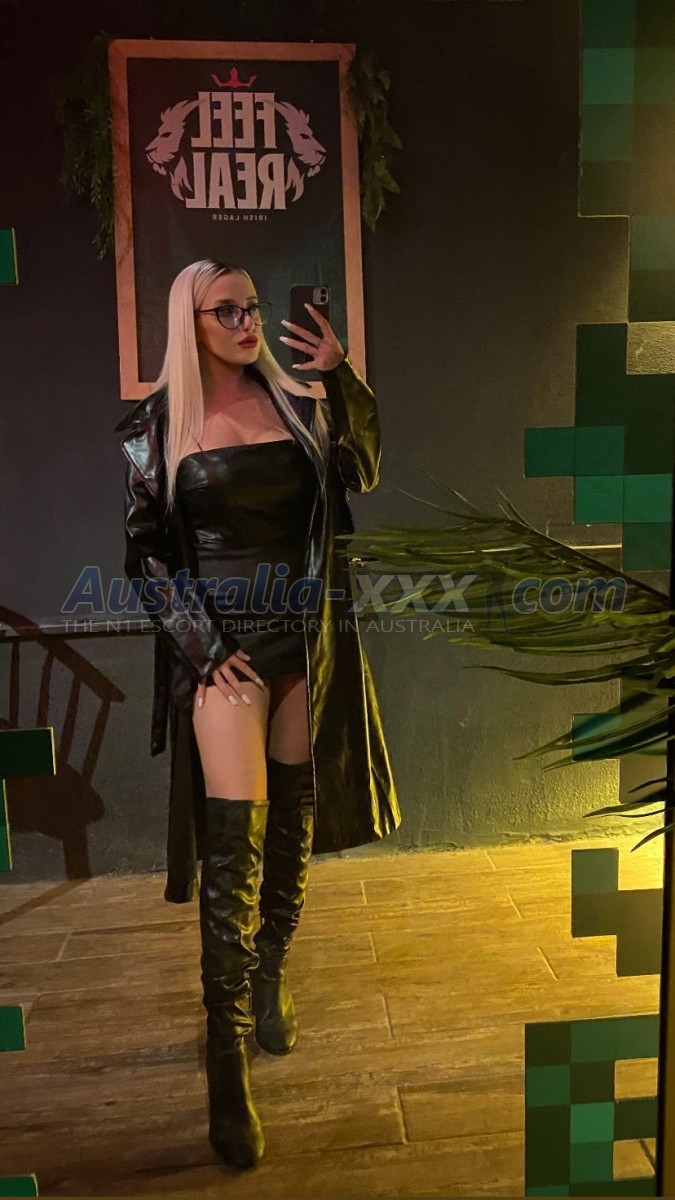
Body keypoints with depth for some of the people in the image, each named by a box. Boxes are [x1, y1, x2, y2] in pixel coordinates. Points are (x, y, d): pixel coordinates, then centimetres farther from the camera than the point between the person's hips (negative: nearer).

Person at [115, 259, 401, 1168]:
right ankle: (229, 1070, 5)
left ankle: (271, 982, 38)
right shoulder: (158, 427, 1)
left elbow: (363, 472, 4)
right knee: (234, 844, -7)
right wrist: (204, 647, -8)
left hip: (311, 641, 4)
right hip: (225, 648, -3)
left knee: (294, 828, 14)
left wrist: (340, 374, -6)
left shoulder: (296, 400, 9)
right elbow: (146, 552, 1)